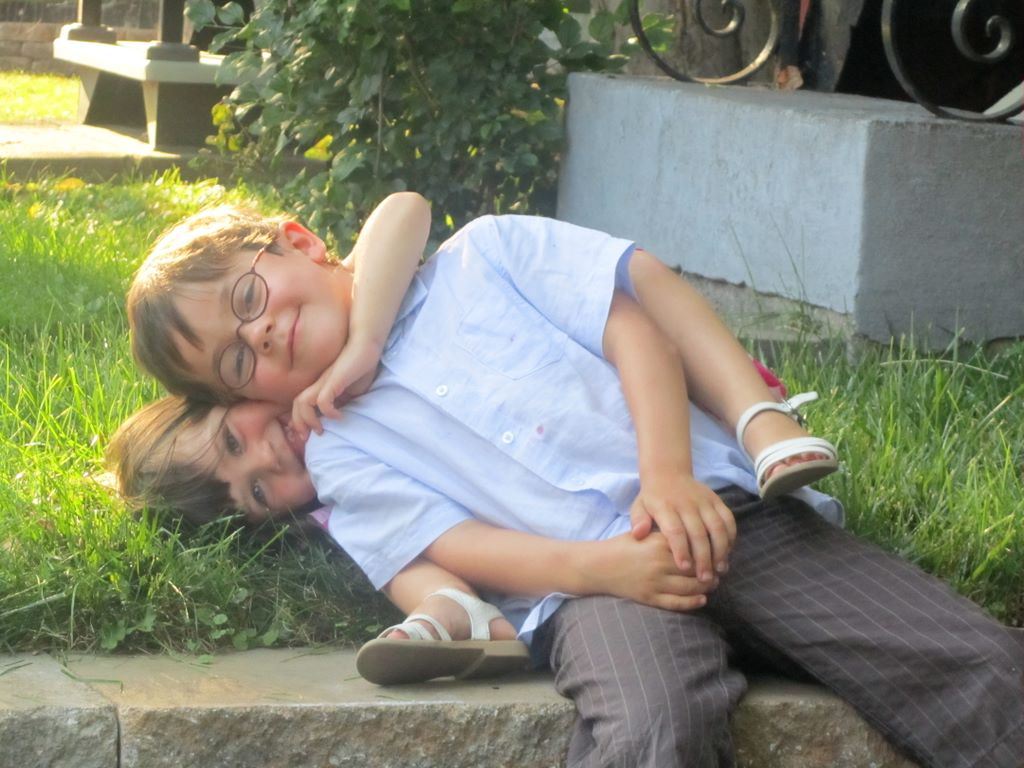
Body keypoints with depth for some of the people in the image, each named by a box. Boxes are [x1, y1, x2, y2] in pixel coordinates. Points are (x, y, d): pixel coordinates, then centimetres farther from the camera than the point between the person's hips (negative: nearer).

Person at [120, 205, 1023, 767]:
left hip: (720, 508, 2)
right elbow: (458, 548, 2)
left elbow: (636, 328, 9)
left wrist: (670, 475, -10)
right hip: (586, 582, -2)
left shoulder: (483, 254, 21)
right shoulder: (341, 450, 19)